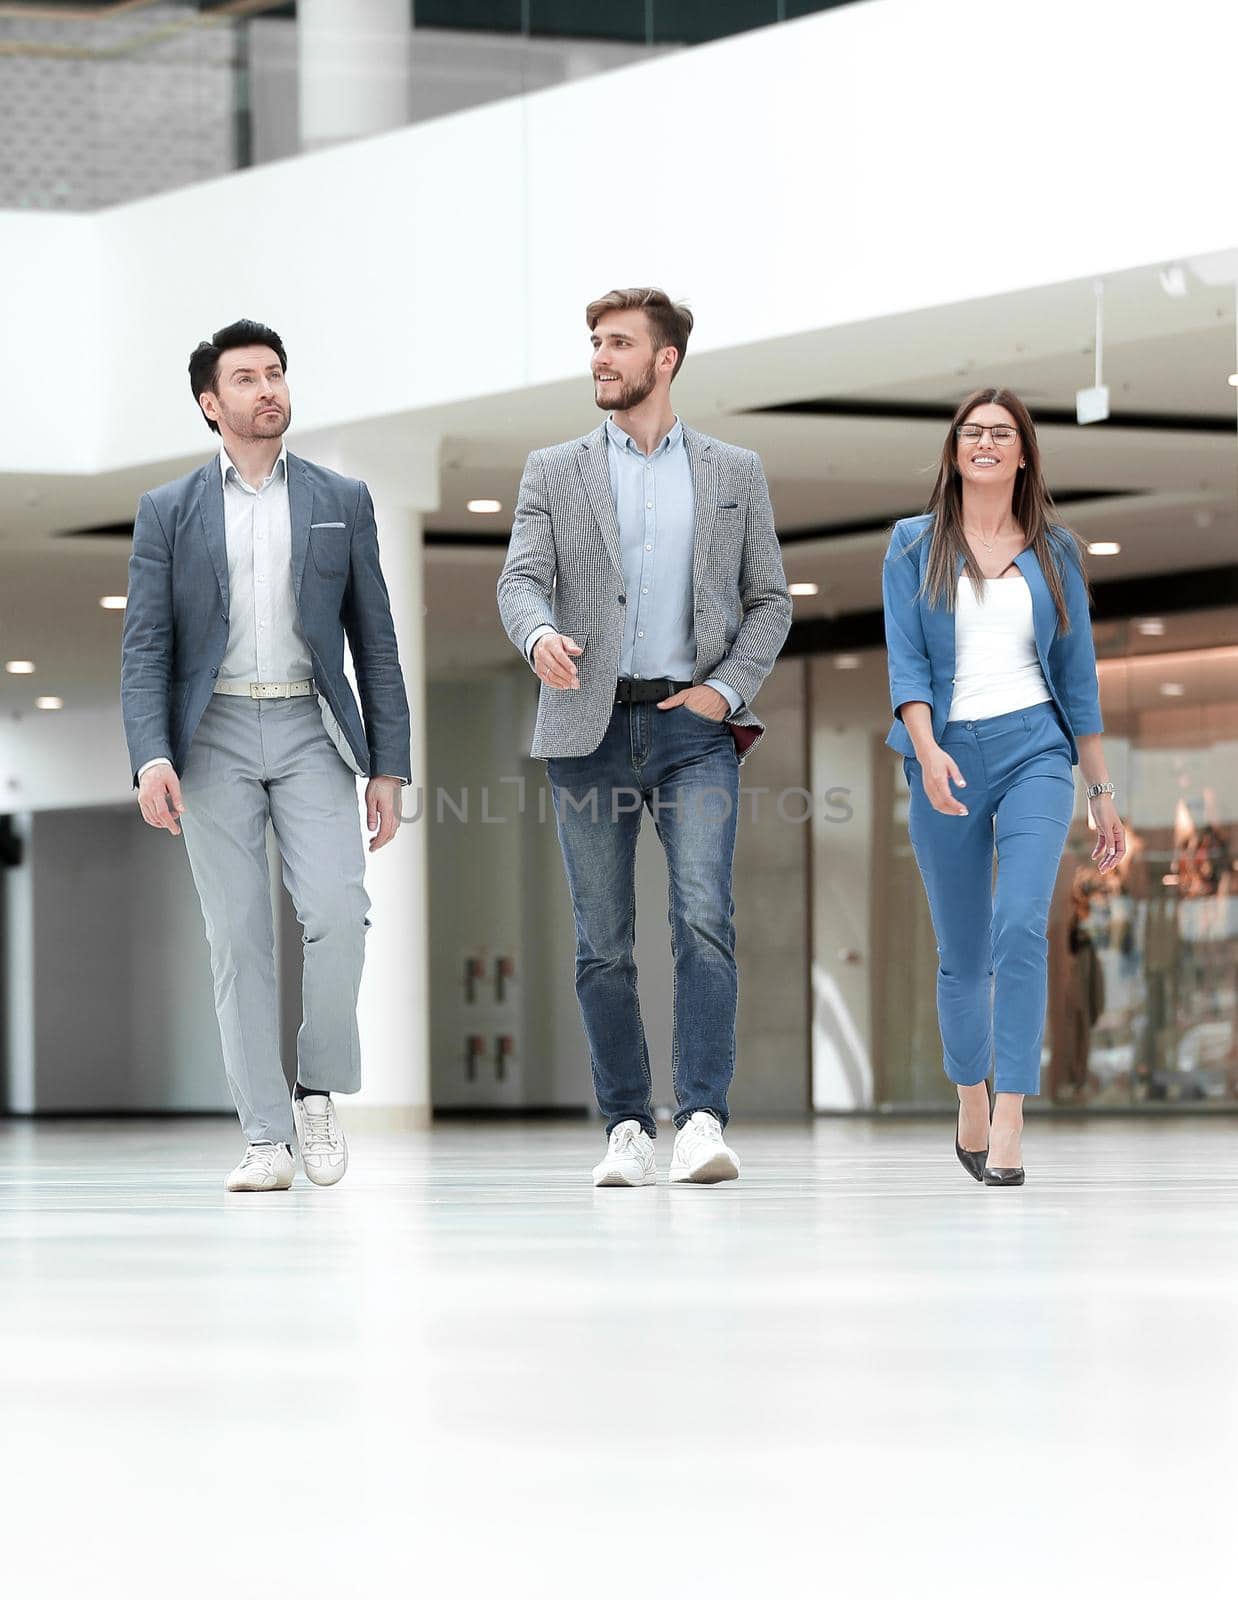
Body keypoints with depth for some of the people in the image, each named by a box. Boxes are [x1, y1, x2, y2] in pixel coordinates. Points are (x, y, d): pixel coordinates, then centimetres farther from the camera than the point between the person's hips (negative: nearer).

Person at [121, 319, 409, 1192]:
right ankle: (266, 1137, 0)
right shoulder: (168, 511, 7)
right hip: (213, 735, 0)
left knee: (337, 912, -16)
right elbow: (145, 649, 1)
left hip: (309, 729, 0)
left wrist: (390, 768, 3)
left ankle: (318, 1087, 5)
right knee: (239, 935, -3)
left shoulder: (342, 500, 9)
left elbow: (376, 641, 9)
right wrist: (151, 758, -14)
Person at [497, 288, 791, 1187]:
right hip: (590, 727, 1)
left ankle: (704, 1122, -21)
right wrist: (539, 634, -25)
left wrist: (727, 689, -3)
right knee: (604, 947, 4)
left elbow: (769, 601, 13)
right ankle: (629, 1129, 12)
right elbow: (521, 577, -3)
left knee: (705, 921, -17)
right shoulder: (554, 473, 10)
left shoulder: (735, 474, 11)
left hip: (692, 726, -1)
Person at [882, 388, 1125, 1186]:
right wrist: (927, 749, -20)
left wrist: (1103, 790, 9)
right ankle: (972, 1105, 27)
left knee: (1022, 928, -19)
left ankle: (1010, 1127, -22)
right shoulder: (914, 546, 6)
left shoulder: (1055, 551, 9)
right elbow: (906, 661, -3)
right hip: (948, 755, 1)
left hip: (1035, 750, -1)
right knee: (963, 953, 8)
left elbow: (1078, 673, 11)